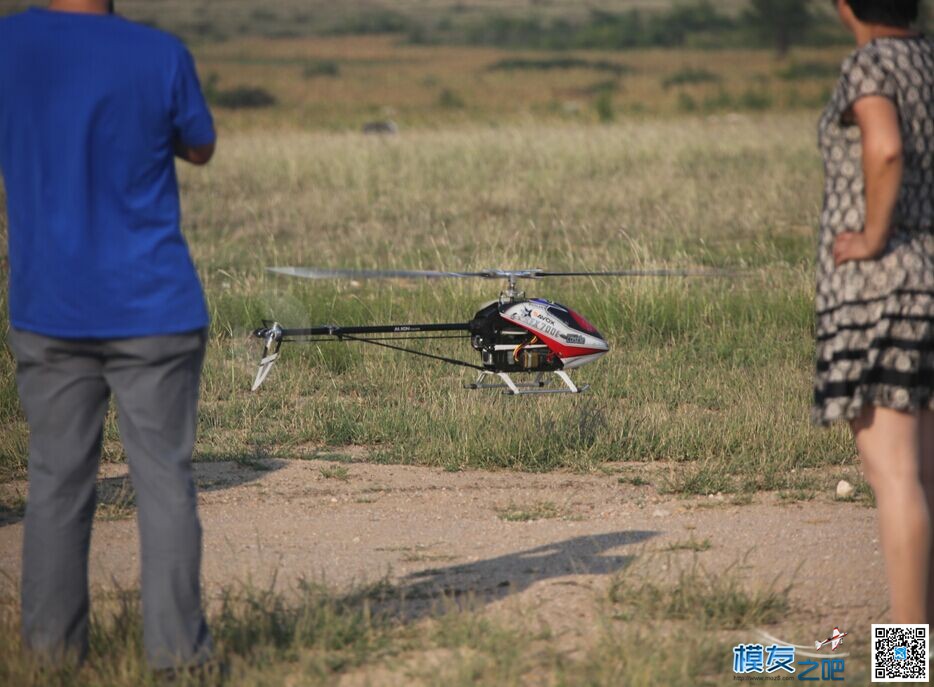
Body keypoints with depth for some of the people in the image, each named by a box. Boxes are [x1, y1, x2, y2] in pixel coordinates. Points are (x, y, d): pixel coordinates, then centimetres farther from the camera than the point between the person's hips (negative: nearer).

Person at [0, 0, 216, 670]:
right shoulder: (161, 55, -13)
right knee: (164, 477, 5)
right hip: (153, 311, -2)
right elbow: (201, 148, 6)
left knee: (56, 481, 11)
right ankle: (175, 643, 7)